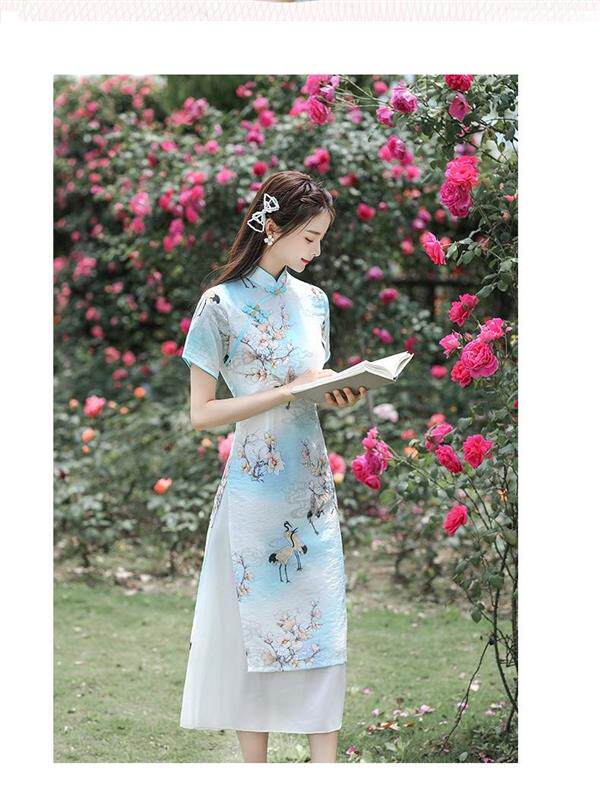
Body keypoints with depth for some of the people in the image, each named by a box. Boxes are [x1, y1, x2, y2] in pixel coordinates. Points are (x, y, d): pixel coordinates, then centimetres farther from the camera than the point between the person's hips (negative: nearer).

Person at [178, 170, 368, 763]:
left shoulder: (313, 300, 10)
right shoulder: (221, 304, -7)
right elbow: (202, 414, -10)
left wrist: (340, 398, -3)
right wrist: (288, 391, -17)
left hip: (312, 485, 5)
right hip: (256, 487, -5)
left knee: (322, 626, 2)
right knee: (258, 624, 1)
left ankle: (325, 765, 6)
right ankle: (255, 766, 13)